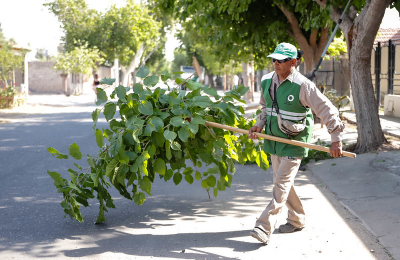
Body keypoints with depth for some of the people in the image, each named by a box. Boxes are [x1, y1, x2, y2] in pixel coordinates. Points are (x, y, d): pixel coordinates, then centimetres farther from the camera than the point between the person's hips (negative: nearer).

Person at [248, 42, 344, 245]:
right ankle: (297, 220, 31)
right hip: (274, 141, 7)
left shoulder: (302, 86, -17)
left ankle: (264, 228, -13)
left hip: (294, 143, -7)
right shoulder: (266, 81, 3)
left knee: (281, 185, -10)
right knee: (282, 182, 15)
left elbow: (327, 110, -15)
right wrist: (259, 125, 3)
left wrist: (336, 139, -17)